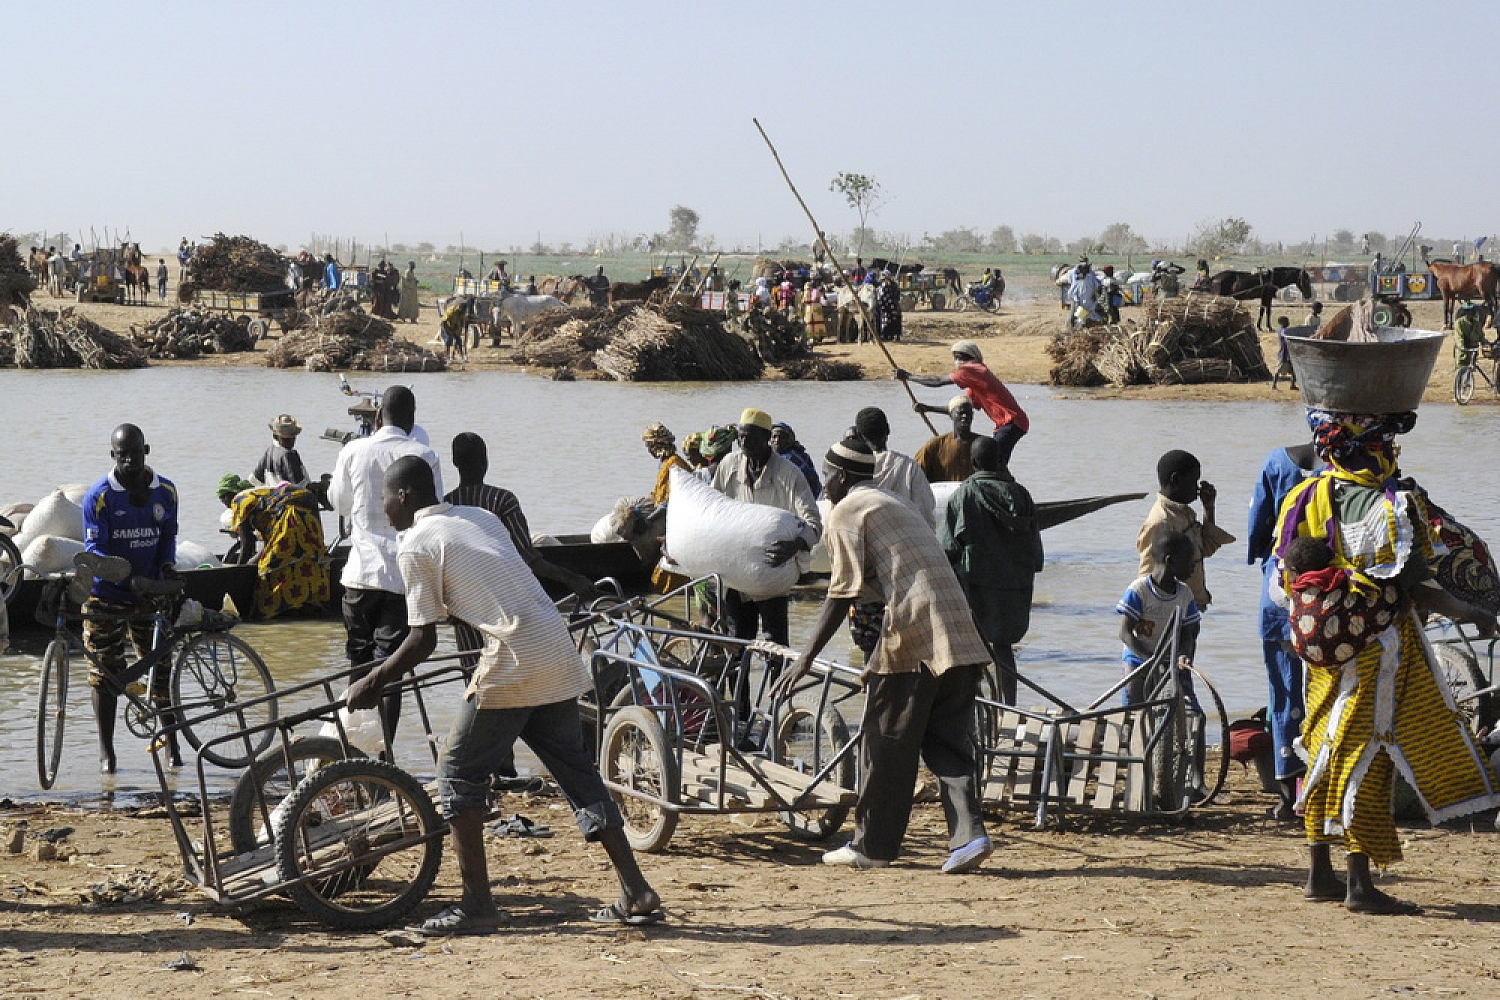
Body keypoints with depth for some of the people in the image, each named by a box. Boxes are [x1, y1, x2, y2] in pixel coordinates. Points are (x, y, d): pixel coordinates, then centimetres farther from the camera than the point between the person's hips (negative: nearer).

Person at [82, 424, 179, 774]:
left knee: (160, 667, 1)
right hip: (106, 596, -2)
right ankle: (106, 750, 12)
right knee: (105, 673, 2)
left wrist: (167, 565, -9)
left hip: (149, 594, 2)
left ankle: (171, 744, 12)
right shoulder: (99, 496, -9)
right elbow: (93, 546, -13)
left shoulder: (165, 491, 3)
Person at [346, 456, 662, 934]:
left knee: (459, 773, 5)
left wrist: (373, 683, 8)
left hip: (513, 662, -7)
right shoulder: (481, 517, 20)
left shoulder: (416, 545, -1)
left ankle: (476, 903, 3)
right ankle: (636, 893, 11)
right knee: (577, 772, 14)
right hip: (559, 654, 7)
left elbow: (423, 640, -3)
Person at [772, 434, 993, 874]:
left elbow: (843, 594, -7)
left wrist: (806, 658, -7)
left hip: (911, 637, -8)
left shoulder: (847, 511, 2)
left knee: (886, 745, 4)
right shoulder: (893, 504, 27)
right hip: (958, 635, 8)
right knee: (948, 743, 9)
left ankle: (872, 846, 11)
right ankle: (969, 834, -7)